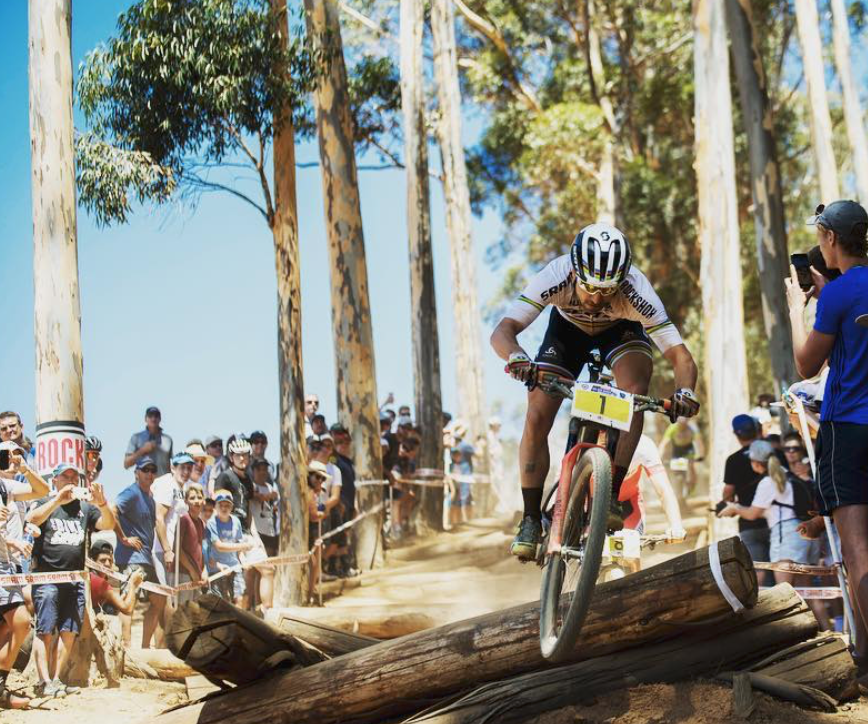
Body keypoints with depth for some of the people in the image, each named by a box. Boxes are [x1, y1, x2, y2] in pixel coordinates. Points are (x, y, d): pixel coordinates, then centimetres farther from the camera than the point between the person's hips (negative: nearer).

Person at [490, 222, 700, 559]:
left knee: (634, 390, -30)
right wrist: (517, 358, -65)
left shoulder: (636, 293, -38)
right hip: (568, 327, 1)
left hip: (621, 329, 0)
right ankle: (531, 520, -1)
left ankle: (612, 494, -20)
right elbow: (502, 332, -42)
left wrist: (685, 391, -59)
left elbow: (681, 357, -38)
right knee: (537, 419, -13)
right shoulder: (555, 278, -38)